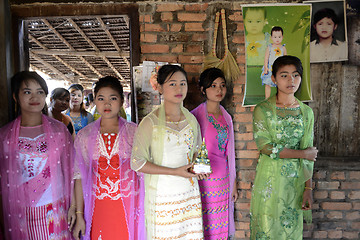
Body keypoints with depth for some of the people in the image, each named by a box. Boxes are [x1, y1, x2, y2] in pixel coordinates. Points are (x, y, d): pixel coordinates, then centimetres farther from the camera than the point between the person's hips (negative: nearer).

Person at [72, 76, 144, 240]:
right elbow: (79, 176, 2)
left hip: (129, 207, -1)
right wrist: (79, 216, 2)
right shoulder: (84, 135, 1)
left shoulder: (134, 132, -3)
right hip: (98, 208, 1)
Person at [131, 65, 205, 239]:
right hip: (162, 195, -4)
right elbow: (137, 163, -13)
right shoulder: (150, 122, -11)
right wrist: (175, 171, -17)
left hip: (190, 192, 4)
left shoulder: (191, 119, 5)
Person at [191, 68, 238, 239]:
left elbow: (229, 152, 13)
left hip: (223, 180, 5)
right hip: (203, 179, -5)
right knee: (204, 226, 4)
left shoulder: (226, 117, 8)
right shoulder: (195, 116, -10)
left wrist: (233, 183, 15)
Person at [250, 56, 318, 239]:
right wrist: (302, 153, -10)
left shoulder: (306, 112, 3)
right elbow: (265, 147, -15)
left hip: (295, 180, 3)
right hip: (269, 179, -2)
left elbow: (309, 154, 2)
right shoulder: (263, 110, -7)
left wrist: (308, 188, -2)